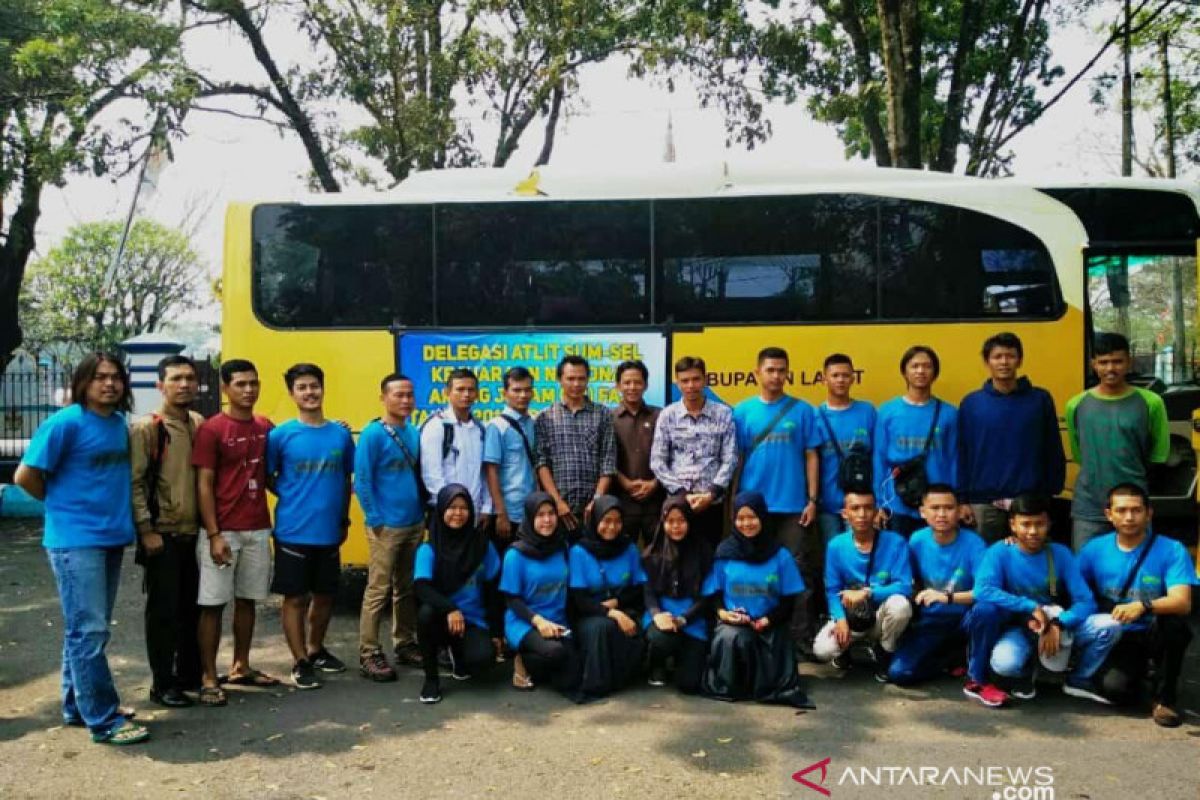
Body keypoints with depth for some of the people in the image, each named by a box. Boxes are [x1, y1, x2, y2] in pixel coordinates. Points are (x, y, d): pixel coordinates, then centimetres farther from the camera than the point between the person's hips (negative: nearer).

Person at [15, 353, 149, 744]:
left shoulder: (120, 423, 9)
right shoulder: (65, 423, -13)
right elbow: (25, 476, -11)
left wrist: (114, 510, 12)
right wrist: (63, 505, 0)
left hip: (112, 537, 7)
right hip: (75, 541, -7)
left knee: (87, 628, 16)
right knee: (88, 631, -4)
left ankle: (78, 705, 27)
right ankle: (104, 720, 1)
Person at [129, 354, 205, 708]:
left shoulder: (200, 424, 8)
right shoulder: (145, 428, -10)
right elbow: (134, 483, -13)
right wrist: (146, 530, -16)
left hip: (195, 532, 6)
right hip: (163, 534, -6)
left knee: (193, 607, 13)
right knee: (164, 609, 1)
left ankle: (190, 674, 27)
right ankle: (162, 684, 13)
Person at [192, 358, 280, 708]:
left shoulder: (266, 427, 7)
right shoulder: (211, 429, -9)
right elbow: (203, 486, -11)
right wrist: (214, 535, -15)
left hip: (258, 529, 6)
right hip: (223, 531, -6)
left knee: (247, 600, 14)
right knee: (212, 604, 0)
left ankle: (241, 667, 28)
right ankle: (208, 678, 10)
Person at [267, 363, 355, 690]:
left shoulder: (341, 434, 3)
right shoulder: (280, 435, -6)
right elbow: (268, 478, 3)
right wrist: (293, 499, -2)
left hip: (329, 531, 4)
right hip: (293, 531, -3)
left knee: (325, 595, 15)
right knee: (296, 597, 4)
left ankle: (316, 650, 34)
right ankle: (300, 663, 16)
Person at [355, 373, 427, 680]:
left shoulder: (414, 432, 8)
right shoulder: (372, 434, -10)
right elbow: (361, 482, -12)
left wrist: (423, 510, 11)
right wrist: (375, 520, -14)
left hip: (415, 523, 6)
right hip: (386, 526, -6)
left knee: (408, 588, 14)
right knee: (378, 590, -2)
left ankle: (405, 643, 26)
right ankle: (369, 654, 5)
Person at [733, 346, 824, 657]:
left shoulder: (802, 411, 2)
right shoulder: (742, 412, 3)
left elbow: (811, 456, 3)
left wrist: (812, 500, -2)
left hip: (794, 506, 0)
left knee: (800, 571, 2)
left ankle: (803, 637, 10)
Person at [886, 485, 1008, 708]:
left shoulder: (973, 543, -17)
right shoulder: (917, 541, -8)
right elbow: (910, 583, 6)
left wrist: (948, 597, -37)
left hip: (965, 620, -2)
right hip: (930, 622, 2)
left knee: (987, 609, -37)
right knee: (898, 673, -17)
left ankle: (977, 681, -15)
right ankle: (955, 657, 12)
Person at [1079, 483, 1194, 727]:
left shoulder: (1171, 551, -11)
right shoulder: (1094, 550, -3)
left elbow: (1183, 602, -23)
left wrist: (1143, 606, -42)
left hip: (1156, 634, -1)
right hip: (1118, 638, 1)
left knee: (1173, 622, -35)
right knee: (1115, 688, -26)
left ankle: (1164, 697, -9)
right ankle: (1138, 669, 14)